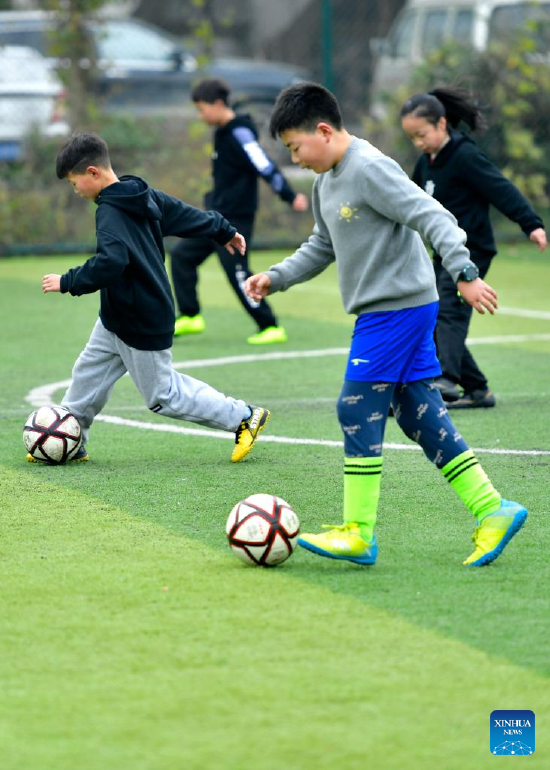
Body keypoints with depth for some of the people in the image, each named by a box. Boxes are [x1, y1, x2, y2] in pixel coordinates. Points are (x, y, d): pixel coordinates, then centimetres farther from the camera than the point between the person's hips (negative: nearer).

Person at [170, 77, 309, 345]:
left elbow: (265, 167, -22)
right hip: (216, 217, 10)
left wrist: (291, 197, -24)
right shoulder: (224, 133, 11)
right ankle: (190, 317, 15)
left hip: (235, 219, -10)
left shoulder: (240, 134, -17)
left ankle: (270, 328, -1)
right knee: (182, 255, 11)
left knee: (238, 273, -8)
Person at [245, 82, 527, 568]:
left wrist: (464, 274, -28)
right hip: (381, 310, 10)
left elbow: (432, 218, -21)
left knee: (358, 408, -8)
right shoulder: (327, 183, 15)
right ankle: (491, 511, 7)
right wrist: (277, 278, 16)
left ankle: (358, 534, -4)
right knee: (418, 412, 7)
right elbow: (321, 248, 28)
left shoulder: (370, 169, -15)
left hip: (398, 306, -10)